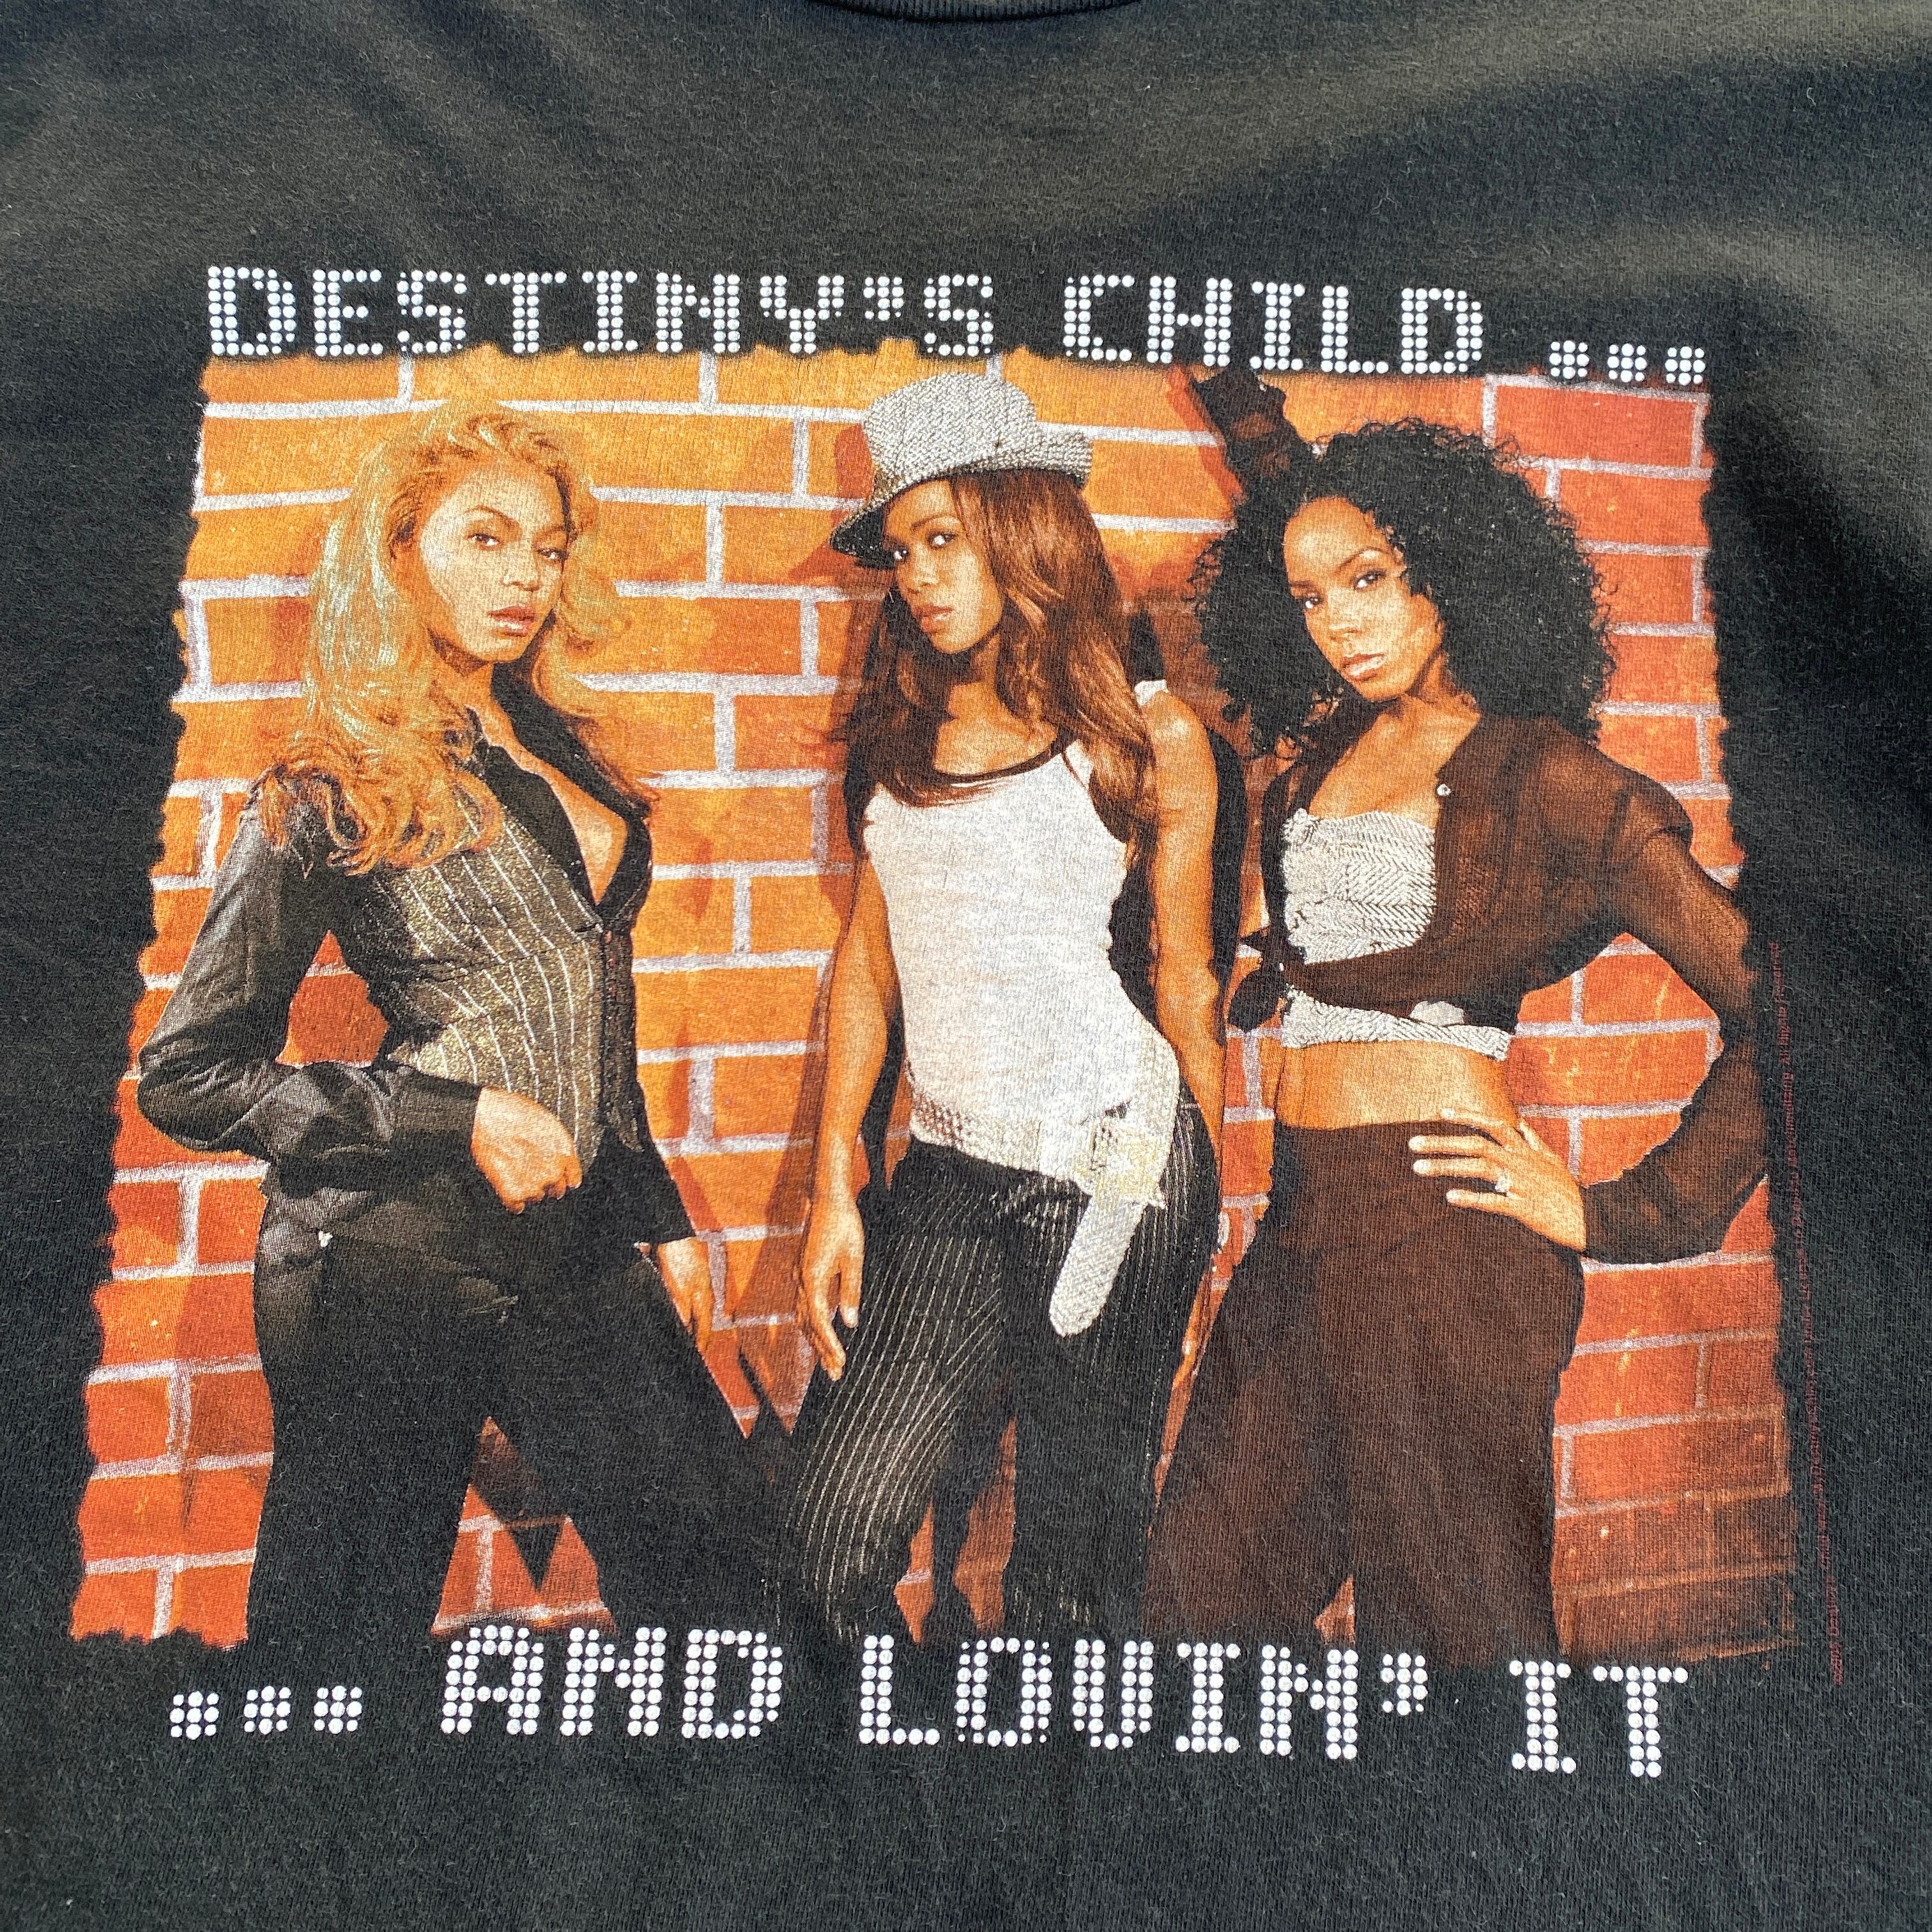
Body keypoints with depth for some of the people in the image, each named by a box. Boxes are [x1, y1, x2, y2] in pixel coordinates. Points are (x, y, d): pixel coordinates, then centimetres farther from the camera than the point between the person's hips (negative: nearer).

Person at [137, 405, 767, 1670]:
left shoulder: (562, 758, 11)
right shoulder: (333, 794, -8)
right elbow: (189, 1075, -6)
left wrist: (661, 1218, 18)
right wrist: (456, 1117, -14)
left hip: (576, 1247, 6)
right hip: (391, 1267, -6)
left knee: (714, 1543, 10)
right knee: (354, 1619, 9)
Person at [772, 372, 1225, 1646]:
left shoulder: (1147, 735, 2)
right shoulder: (905, 729, 14)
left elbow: (1187, 981, 7)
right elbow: (867, 964, 11)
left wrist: (1209, 1210, 12)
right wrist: (833, 1189, 5)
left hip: (1111, 1166, -3)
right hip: (946, 1172, 4)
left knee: (1075, 1569, 6)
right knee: (827, 1551, -2)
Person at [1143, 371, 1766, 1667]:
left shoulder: (1553, 778, -7)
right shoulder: (1334, 748, 12)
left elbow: (1770, 1011, -9)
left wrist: (1621, 1215, -9)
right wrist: (1250, 414, 32)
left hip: (1443, 1226, -7)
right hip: (1303, 1219, 7)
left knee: (1452, 1619, 9)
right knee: (1207, 1582, 13)